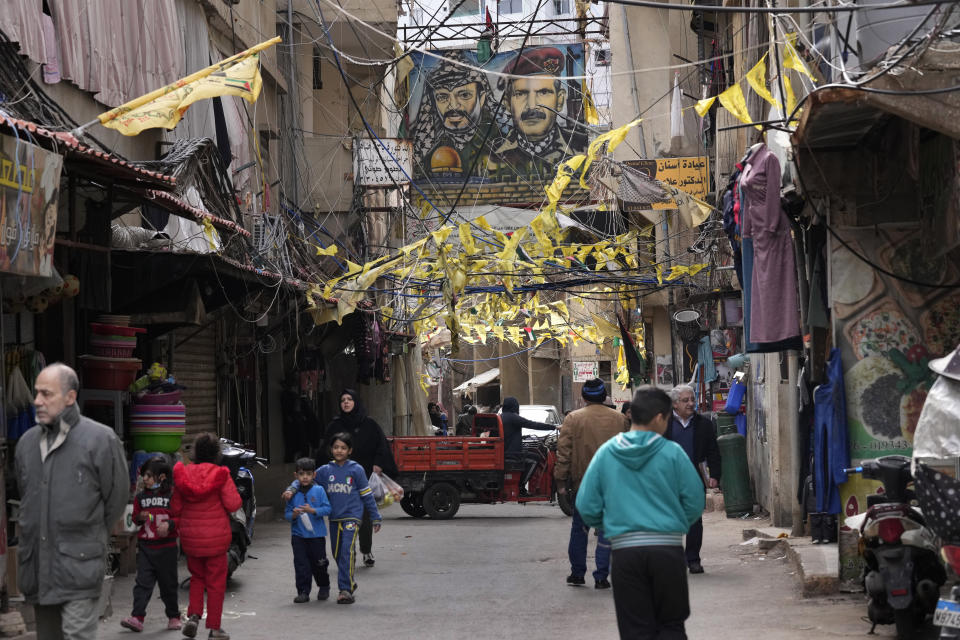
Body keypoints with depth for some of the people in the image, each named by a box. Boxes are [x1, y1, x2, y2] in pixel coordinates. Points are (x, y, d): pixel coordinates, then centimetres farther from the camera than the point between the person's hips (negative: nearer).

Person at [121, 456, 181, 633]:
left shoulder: (172, 495, -3)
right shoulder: (140, 497, 8)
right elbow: (135, 517, 17)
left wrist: (169, 524, -17)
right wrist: (140, 517, -5)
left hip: (166, 547, -2)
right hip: (145, 547, 2)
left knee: (168, 584, 8)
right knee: (143, 582, -7)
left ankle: (173, 616, 22)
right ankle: (137, 618, -13)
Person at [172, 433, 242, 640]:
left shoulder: (184, 474, -2)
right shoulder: (220, 475, -12)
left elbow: (175, 507, 2)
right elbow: (233, 504, -16)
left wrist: (179, 524, 18)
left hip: (190, 537, 3)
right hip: (215, 537, -3)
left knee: (197, 578, 21)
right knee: (216, 582, 7)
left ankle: (193, 615, 3)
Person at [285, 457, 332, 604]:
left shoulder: (319, 490, -3)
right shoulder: (293, 493, 3)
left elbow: (327, 509, -7)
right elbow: (287, 513, 6)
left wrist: (312, 510, -21)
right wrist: (293, 515, -16)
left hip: (317, 534, -1)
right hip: (298, 535, 1)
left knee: (319, 563, 8)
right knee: (301, 564, -3)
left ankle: (324, 588, 30)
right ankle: (303, 592, 3)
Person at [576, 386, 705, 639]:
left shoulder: (606, 452, 3)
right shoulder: (672, 452, -4)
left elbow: (586, 506, 2)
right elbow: (694, 501, -3)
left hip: (625, 551, 1)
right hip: (668, 550, -1)